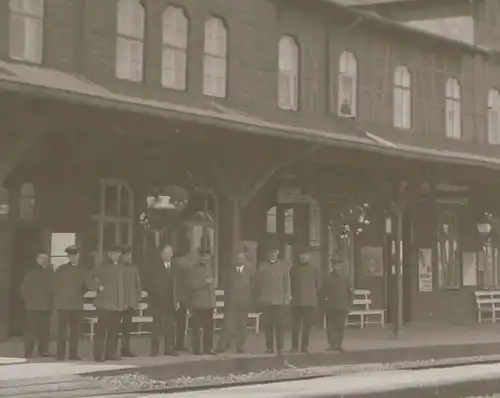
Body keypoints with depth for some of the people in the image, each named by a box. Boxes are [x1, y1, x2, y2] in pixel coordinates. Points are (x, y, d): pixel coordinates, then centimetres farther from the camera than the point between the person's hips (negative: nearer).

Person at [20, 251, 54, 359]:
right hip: (34, 305, -4)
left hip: (47, 305, 4)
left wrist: (51, 300, 2)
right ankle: (28, 352, -3)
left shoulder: (50, 272, 11)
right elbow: (24, 288, 1)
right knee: (31, 329, -5)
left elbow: (53, 286, 12)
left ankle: (43, 350, 7)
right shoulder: (32, 272, 1)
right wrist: (29, 299, -3)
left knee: (45, 330, 2)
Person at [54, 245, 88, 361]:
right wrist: (58, 299, 0)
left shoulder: (82, 271, 11)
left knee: (75, 330, 4)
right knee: (62, 330, -6)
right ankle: (61, 354, -5)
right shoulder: (61, 269, 5)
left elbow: (87, 286, 15)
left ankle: (73, 354, 10)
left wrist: (79, 294, 5)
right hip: (63, 304, -3)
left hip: (77, 304, 3)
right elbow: (55, 285, 4)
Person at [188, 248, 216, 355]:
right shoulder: (193, 269, -7)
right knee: (197, 328, -2)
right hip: (197, 303, -6)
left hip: (209, 302, 6)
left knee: (209, 327, 3)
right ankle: (197, 350, 2)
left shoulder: (208, 267, 15)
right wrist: (205, 282, -18)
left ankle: (208, 348, 10)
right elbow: (192, 285, -15)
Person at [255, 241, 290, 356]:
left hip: (279, 299, -1)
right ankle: (269, 347, 7)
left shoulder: (283, 265, 8)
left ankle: (280, 348, -4)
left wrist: (287, 298, 1)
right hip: (266, 300, 1)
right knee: (268, 325, 2)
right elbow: (258, 282, 10)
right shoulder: (262, 266, 8)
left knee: (279, 324, -6)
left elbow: (287, 282, 6)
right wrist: (259, 296, 3)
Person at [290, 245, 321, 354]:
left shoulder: (314, 269, 4)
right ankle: (294, 346, 3)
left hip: (310, 301, 1)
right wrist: (293, 294, 7)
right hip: (296, 301, 0)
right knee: (296, 325, -2)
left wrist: (313, 295, 10)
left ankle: (304, 346, 9)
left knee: (307, 325, 2)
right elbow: (290, 283, 10)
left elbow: (318, 284, 11)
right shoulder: (294, 268, 3)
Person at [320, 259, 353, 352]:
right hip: (331, 306, -2)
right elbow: (323, 292, 2)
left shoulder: (345, 278, 9)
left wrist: (349, 304, 7)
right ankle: (332, 344, 0)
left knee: (341, 326, 2)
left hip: (342, 306, 2)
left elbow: (349, 292, 13)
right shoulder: (327, 277, 1)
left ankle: (339, 344, 8)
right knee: (331, 326, -4)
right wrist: (325, 303, -3)